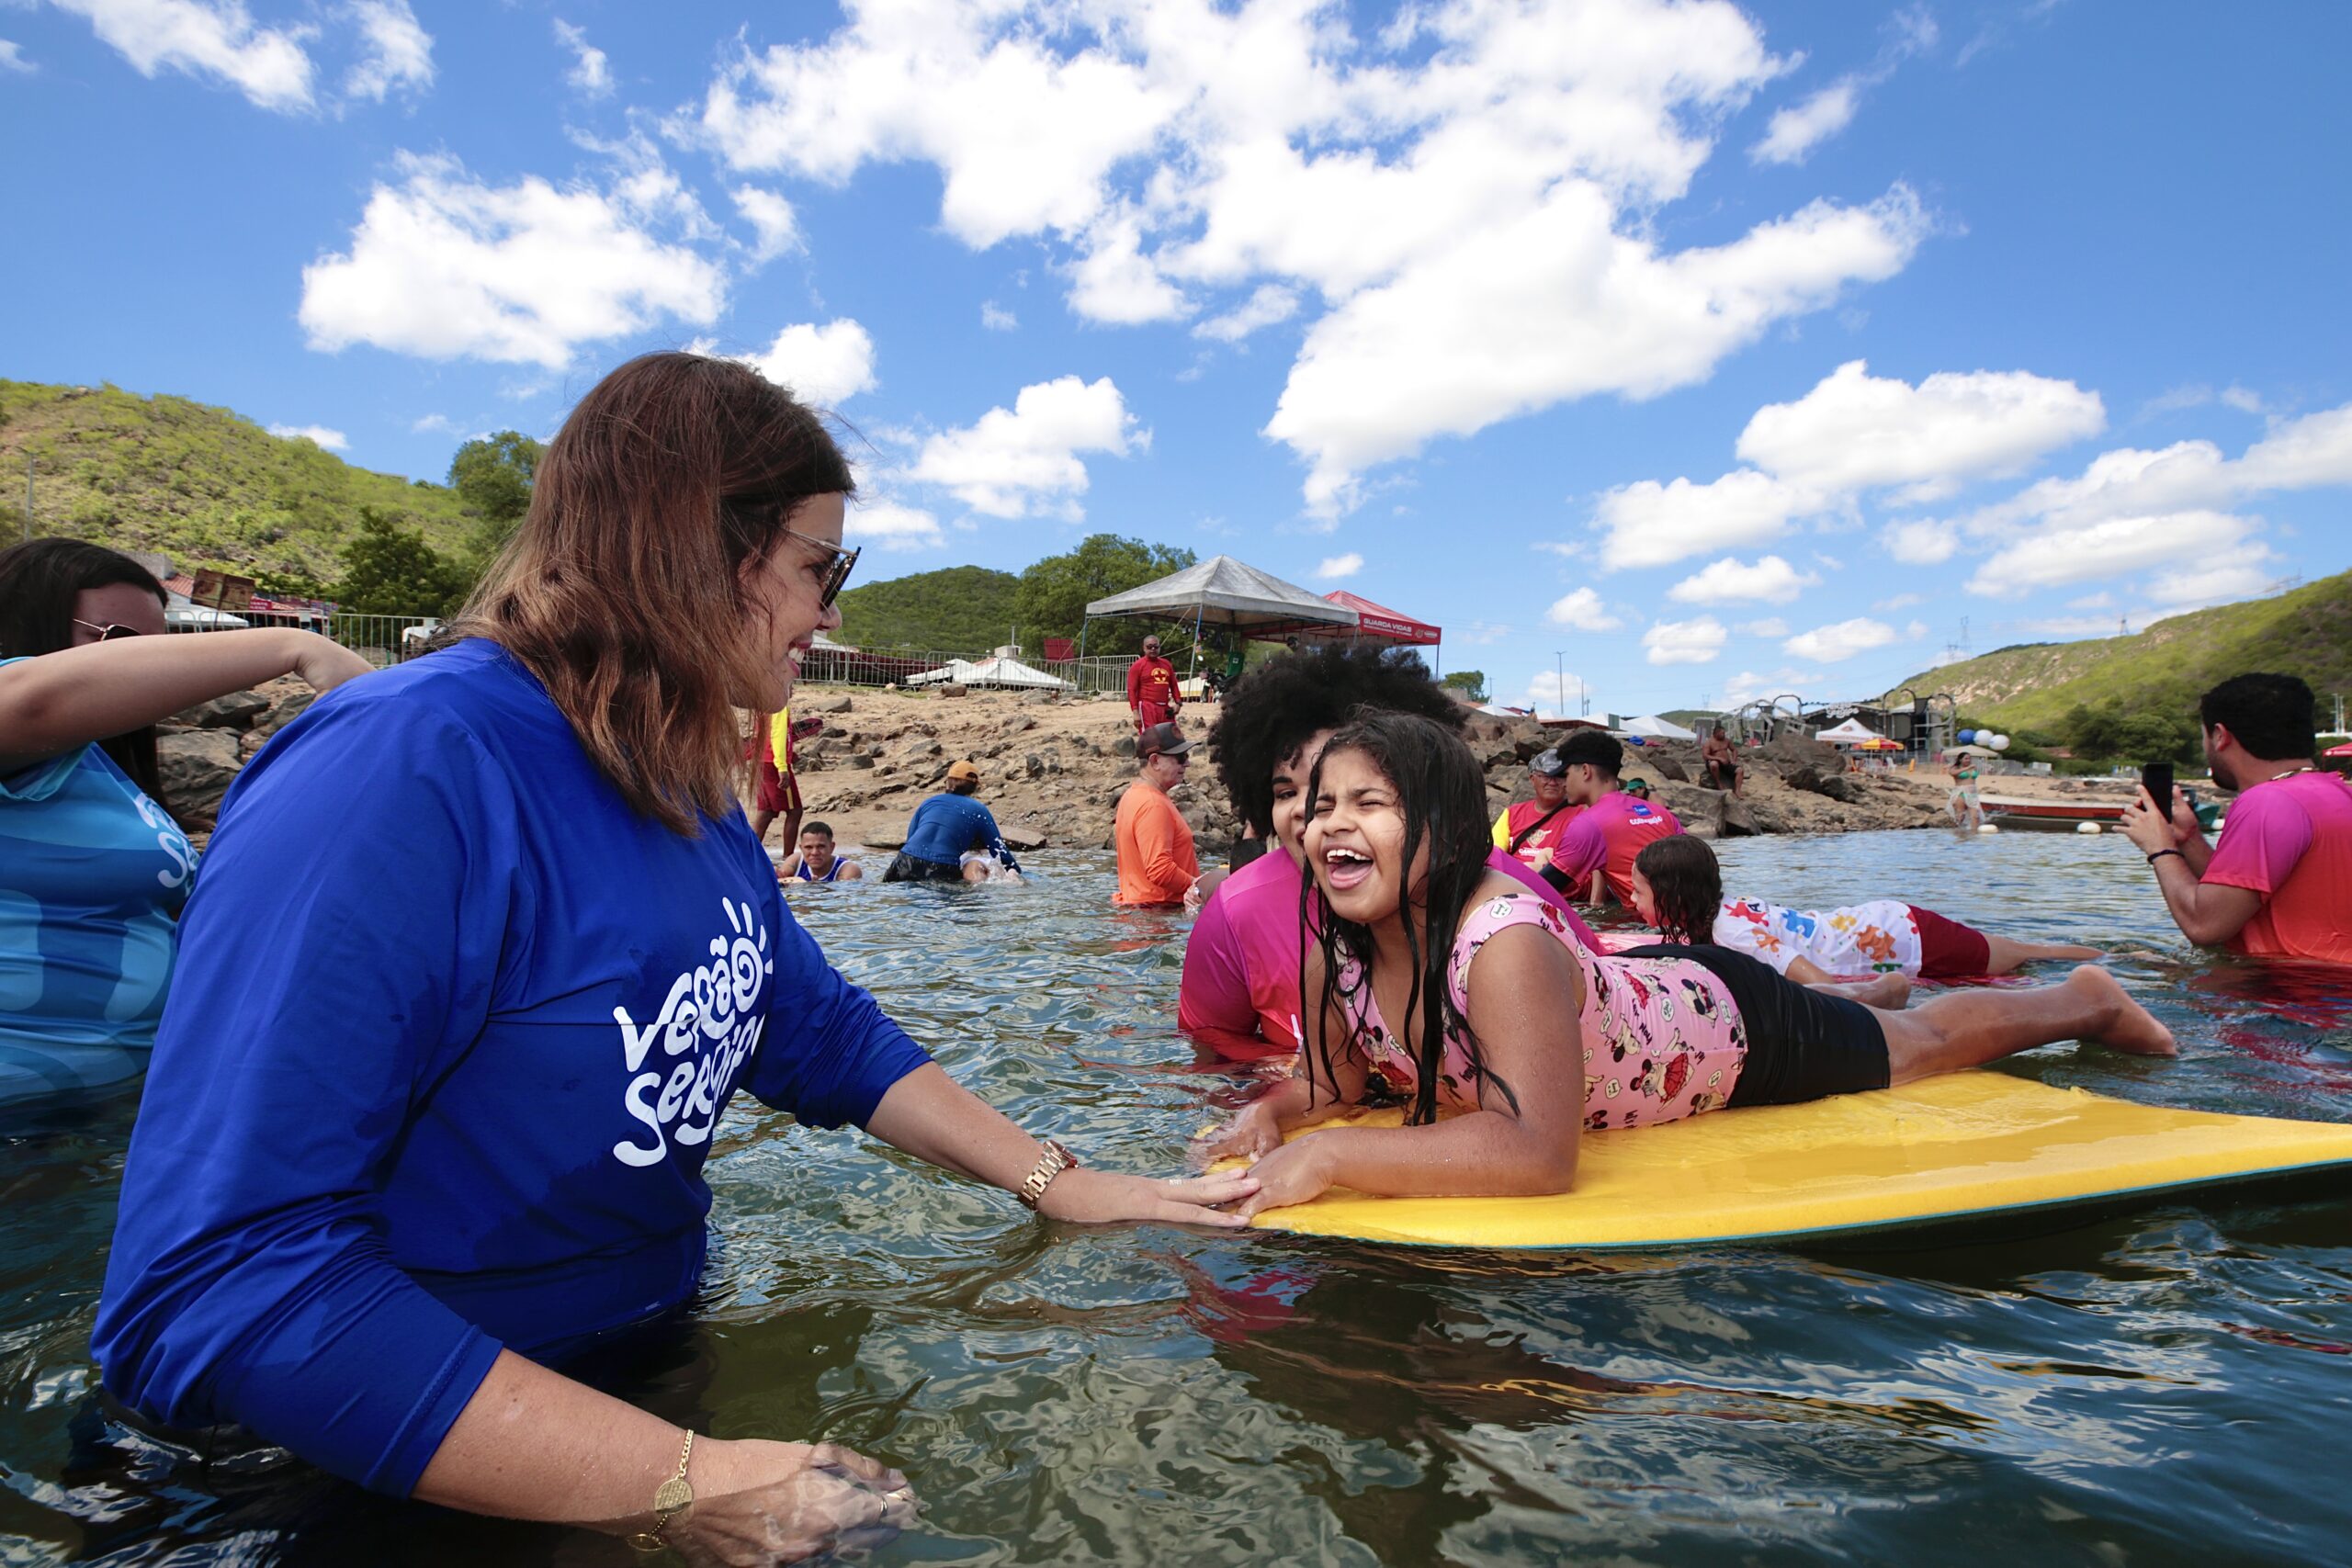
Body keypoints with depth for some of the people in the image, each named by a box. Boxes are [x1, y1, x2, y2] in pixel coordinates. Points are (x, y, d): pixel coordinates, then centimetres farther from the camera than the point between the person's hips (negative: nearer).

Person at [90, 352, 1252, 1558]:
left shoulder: (690, 795, 2)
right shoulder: (402, 767, -26)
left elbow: (822, 1035, 7)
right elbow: (218, 1287, -30)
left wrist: (1056, 1181, 1)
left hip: (655, 1363, 7)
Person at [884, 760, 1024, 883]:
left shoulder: (928, 802, 24)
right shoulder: (978, 811, 15)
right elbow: (999, 848, 15)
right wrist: (1017, 872, 28)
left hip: (906, 865, 4)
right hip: (942, 873, -4)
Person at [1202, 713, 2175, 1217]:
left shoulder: (1504, 944, -44)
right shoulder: (1335, 952, -22)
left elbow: (1536, 1154, -51)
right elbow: (1336, 1078, -6)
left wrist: (1331, 1158, -51)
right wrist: (1274, 1114, -26)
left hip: (1726, 1021, -4)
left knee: (1922, 1044, 22)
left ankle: (2088, 999, 50)